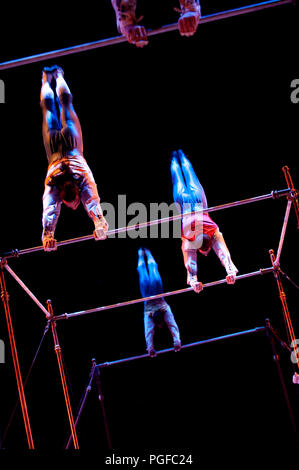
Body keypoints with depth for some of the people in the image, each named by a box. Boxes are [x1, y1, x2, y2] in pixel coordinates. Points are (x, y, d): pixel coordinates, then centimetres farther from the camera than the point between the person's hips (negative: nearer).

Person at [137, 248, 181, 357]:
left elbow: (173, 327, -39)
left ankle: (148, 253, 48)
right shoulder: (148, 316, -34)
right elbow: (149, 333, -36)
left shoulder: (167, 312, -35)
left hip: (156, 286, 0)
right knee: (143, 272, 26)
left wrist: (177, 342, -46)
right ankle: (141, 254, 49)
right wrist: (150, 348, -43)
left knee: (153, 269, 26)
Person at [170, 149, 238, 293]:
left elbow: (224, 252, -43)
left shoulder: (214, 232, -35)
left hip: (197, 197, 1)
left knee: (189, 174, 28)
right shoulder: (188, 240, -36)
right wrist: (193, 279, -55)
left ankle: (181, 155, 52)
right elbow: (189, 261, -41)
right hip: (184, 202, -1)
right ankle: (174, 157, 52)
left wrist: (231, 271, -55)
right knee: (178, 177, 27)